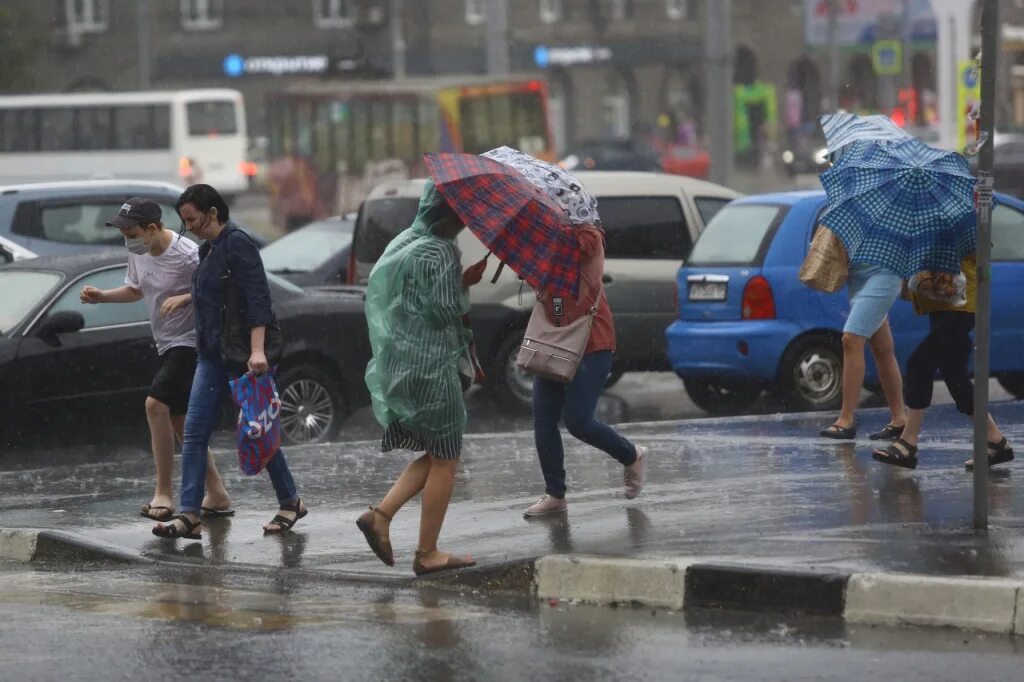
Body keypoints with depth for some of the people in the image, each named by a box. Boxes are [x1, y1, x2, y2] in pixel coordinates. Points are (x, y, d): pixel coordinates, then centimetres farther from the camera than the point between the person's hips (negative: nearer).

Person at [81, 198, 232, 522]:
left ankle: (163, 494, -16)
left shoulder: (188, 256, -23)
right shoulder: (138, 252, 3)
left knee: (156, 404, -21)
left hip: (192, 342, -10)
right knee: (178, 420, 12)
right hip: (168, 345, 10)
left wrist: (185, 298, -30)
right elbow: (136, 289, 20)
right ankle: (217, 495, 21)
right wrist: (101, 296, 4)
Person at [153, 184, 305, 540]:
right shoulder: (208, 250, 14)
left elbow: (258, 298, -20)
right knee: (194, 432, -2)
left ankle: (290, 502, 19)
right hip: (212, 355, 9)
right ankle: (189, 515, -7)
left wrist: (257, 350, -27)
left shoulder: (238, 244, -13)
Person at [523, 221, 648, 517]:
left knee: (578, 421, -9)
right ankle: (555, 495, 11)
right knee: (543, 421, 2)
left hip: (591, 345, -7)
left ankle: (632, 456, 17)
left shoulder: (588, 237, -11)